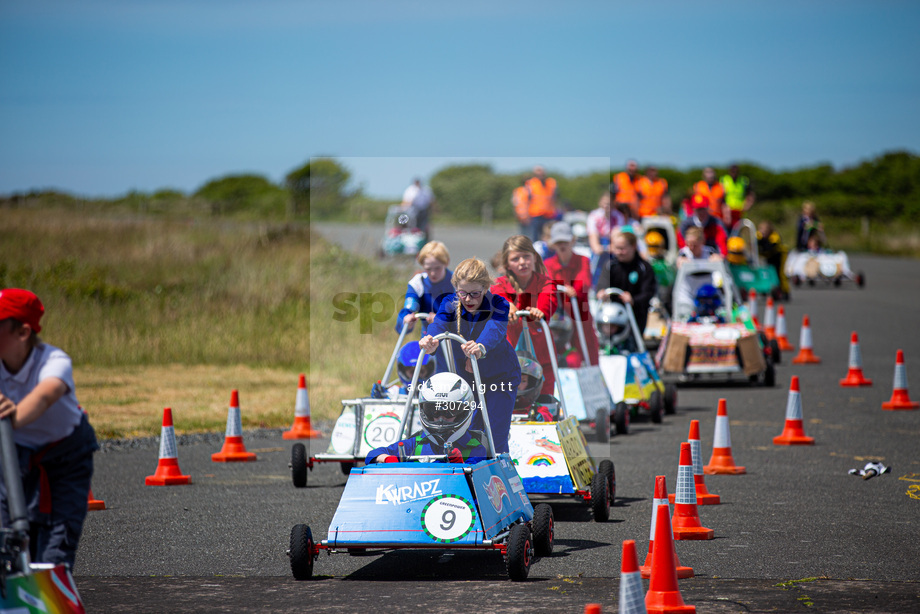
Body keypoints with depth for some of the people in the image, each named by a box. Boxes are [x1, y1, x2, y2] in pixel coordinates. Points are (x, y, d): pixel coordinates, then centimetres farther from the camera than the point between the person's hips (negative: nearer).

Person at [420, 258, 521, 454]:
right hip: (465, 376, 3)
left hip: (500, 377, -3)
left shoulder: (499, 305, -23)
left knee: (497, 438, -8)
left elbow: (495, 330, -44)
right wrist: (431, 342, -60)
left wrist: (481, 347, -67)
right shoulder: (450, 304, -15)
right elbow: (438, 324, -35)